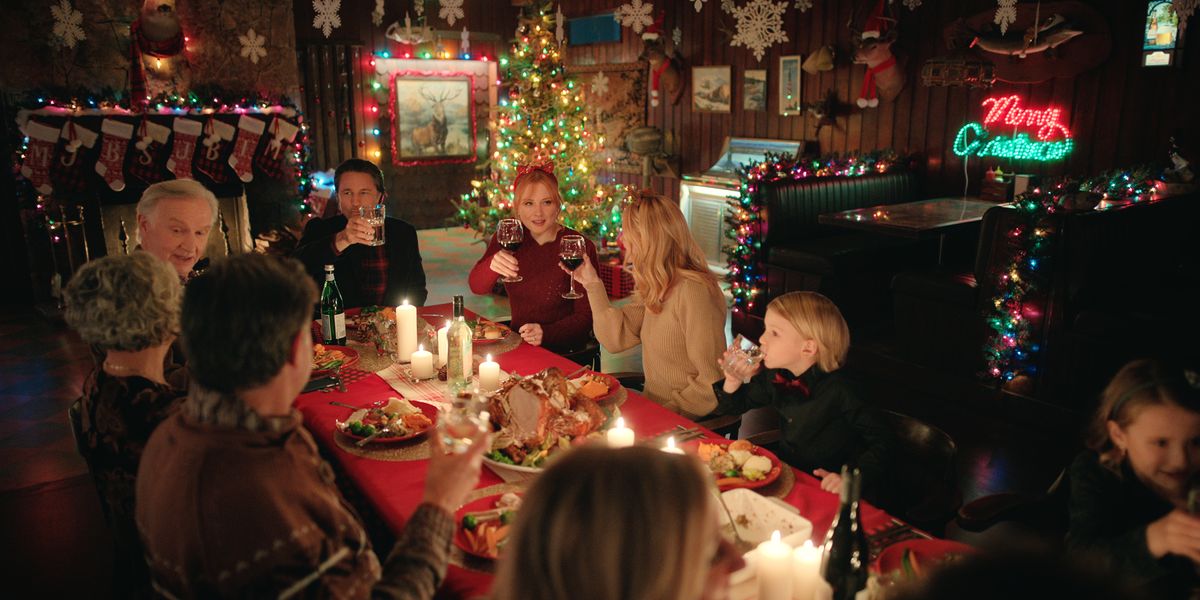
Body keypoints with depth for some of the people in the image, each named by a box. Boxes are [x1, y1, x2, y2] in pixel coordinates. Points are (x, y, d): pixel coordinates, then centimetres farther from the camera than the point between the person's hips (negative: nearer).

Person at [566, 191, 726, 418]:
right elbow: (617, 338, 5)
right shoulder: (652, 288, 7)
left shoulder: (693, 291, -22)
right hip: (654, 410, 8)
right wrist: (592, 284, 6)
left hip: (685, 425, -8)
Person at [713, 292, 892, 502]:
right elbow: (734, 406, 12)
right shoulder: (774, 377, -3)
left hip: (828, 491, -5)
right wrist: (733, 382, -10)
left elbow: (880, 439, -15)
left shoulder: (837, 391, -22)